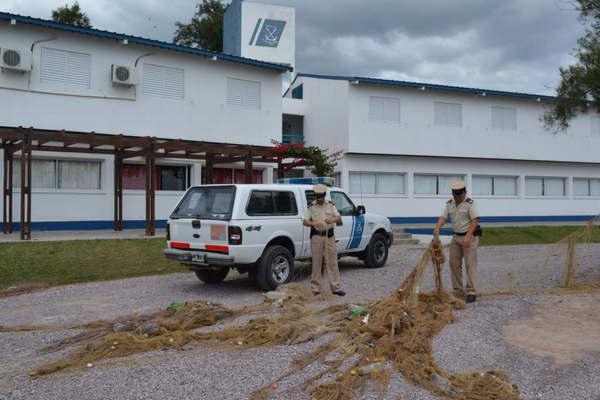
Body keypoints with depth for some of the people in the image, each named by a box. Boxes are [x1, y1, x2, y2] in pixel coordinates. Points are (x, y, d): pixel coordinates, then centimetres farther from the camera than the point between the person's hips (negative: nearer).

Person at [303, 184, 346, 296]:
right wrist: (314, 223, -24)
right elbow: (305, 222, -4)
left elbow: (339, 219, 5)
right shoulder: (311, 207, 2)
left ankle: (336, 287, 8)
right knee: (316, 263, 2)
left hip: (329, 236, 2)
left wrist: (333, 220, -18)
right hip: (316, 236, -2)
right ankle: (315, 289, 8)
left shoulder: (330, 205, 8)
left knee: (332, 262, 3)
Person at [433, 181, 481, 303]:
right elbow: (443, 218, -1)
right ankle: (458, 292, 15)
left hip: (470, 236, -7)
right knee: (454, 264, 6)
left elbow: (475, 220, -18)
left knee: (470, 264, -9)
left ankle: (471, 292, -8)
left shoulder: (470, 203, -11)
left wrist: (468, 236, -28)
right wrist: (437, 228, -20)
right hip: (456, 236, 7)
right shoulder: (449, 204, 7)